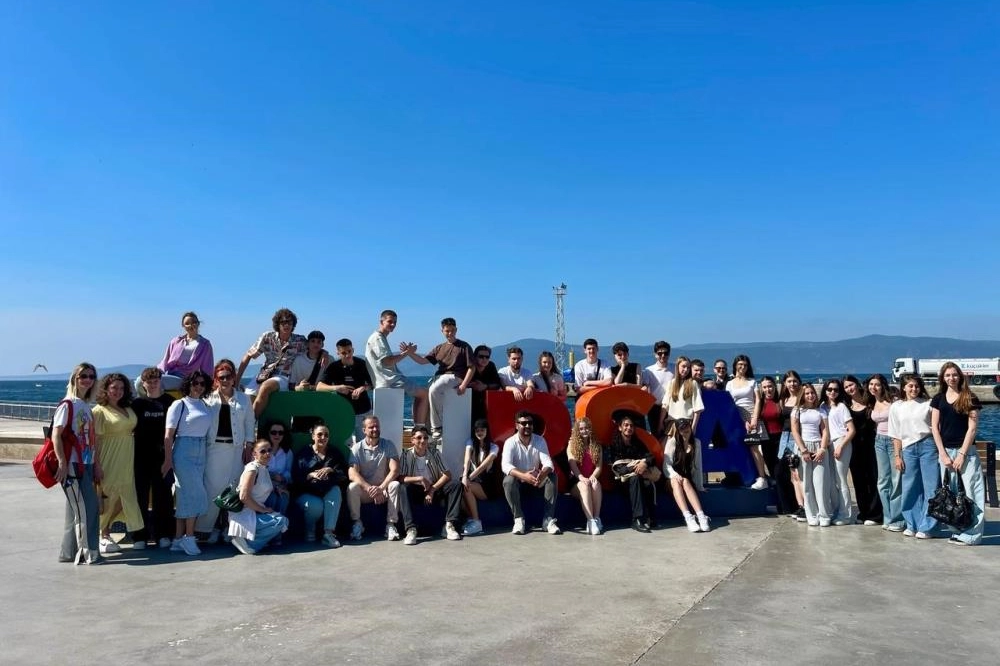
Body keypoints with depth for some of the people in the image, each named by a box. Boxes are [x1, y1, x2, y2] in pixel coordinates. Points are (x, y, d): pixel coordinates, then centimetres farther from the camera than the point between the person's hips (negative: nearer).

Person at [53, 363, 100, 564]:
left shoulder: (87, 406, 16)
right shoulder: (67, 405, -8)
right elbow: (56, 436, -15)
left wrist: (97, 465, 16)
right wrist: (62, 463, -20)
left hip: (86, 465, 8)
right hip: (72, 465, -8)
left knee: (77, 509, 12)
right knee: (85, 508, -8)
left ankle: (68, 553, 20)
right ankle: (89, 553, -2)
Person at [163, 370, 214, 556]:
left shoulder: (205, 406, 12)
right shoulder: (179, 405, -5)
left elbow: (208, 432, 10)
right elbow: (169, 435, -8)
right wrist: (168, 460, -11)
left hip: (201, 453, 6)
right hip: (184, 452, -6)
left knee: (186, 496, 9)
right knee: (195, 494, -7)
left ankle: (178, 540, 14)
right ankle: (189, 537, 4)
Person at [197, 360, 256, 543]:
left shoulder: (243, 399, 10)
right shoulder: (208, 399, 6)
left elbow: (249, 423, 9)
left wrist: (249, 446, 1)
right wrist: (201, 447, -6)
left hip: (236, 448, 1)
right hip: (214, 447, -1)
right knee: (212, 487, -4)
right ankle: (206, 526, 4)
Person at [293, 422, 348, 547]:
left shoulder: (335, 452, 10)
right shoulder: (304, 453, 4)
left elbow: (344, 475, 0)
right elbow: (296, 477, -5)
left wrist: (330, 470, -17)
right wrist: (311, 475, -22)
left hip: (327, 492, 2)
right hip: (307, 493, -2)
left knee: (336, 490, -32)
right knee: (316, 505, -34)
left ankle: (329, 532, -33)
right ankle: (309, 531, -1)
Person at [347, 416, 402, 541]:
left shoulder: (388, 445, -2)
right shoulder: (357, 448, -4)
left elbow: (395, 470, -14)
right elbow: (352, 474, -17)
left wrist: (381, 488, -29)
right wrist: (370, 488, -30)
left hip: (383, 489, 0)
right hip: (364, 490, 0)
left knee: (395, 485, -29)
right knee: (352, 487, -30)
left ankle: (391, 524, -21)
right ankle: (357, 523, -12)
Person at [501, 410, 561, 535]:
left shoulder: (540, 440, -6)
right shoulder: (510, 442, -14)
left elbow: (548, 463, -18)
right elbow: (505, 466, -29)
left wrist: (543, 474, -44)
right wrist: (523, 476, -47)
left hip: (536, 482, 2)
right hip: (518, 483, -2)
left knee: (552, 477, -26)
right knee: (508, 480, -34)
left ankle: (548, 519, -25)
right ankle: (519, 519, -27)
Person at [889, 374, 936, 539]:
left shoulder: (928, 404, 3)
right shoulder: (896, 407, 8)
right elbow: (896, 435, 9)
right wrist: (897, 456, 4)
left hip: (928, 446, -2)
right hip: (908, 449, 2)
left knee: (931, 487, 0)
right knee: (910, 488, 6)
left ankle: (926, 527, 8)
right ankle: (912, 525, 18)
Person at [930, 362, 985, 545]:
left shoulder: (970, 399, -1)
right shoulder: (938, 399, 8)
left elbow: (972, 428, -5)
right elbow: (935, 428, 5)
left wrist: (962, 454, -11)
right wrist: (943, 454, -4)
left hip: (966, 451, -3)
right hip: (945, 451, 3)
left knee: (969, 491, -6)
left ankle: (971, 534, -2)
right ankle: (957, 531, 12)